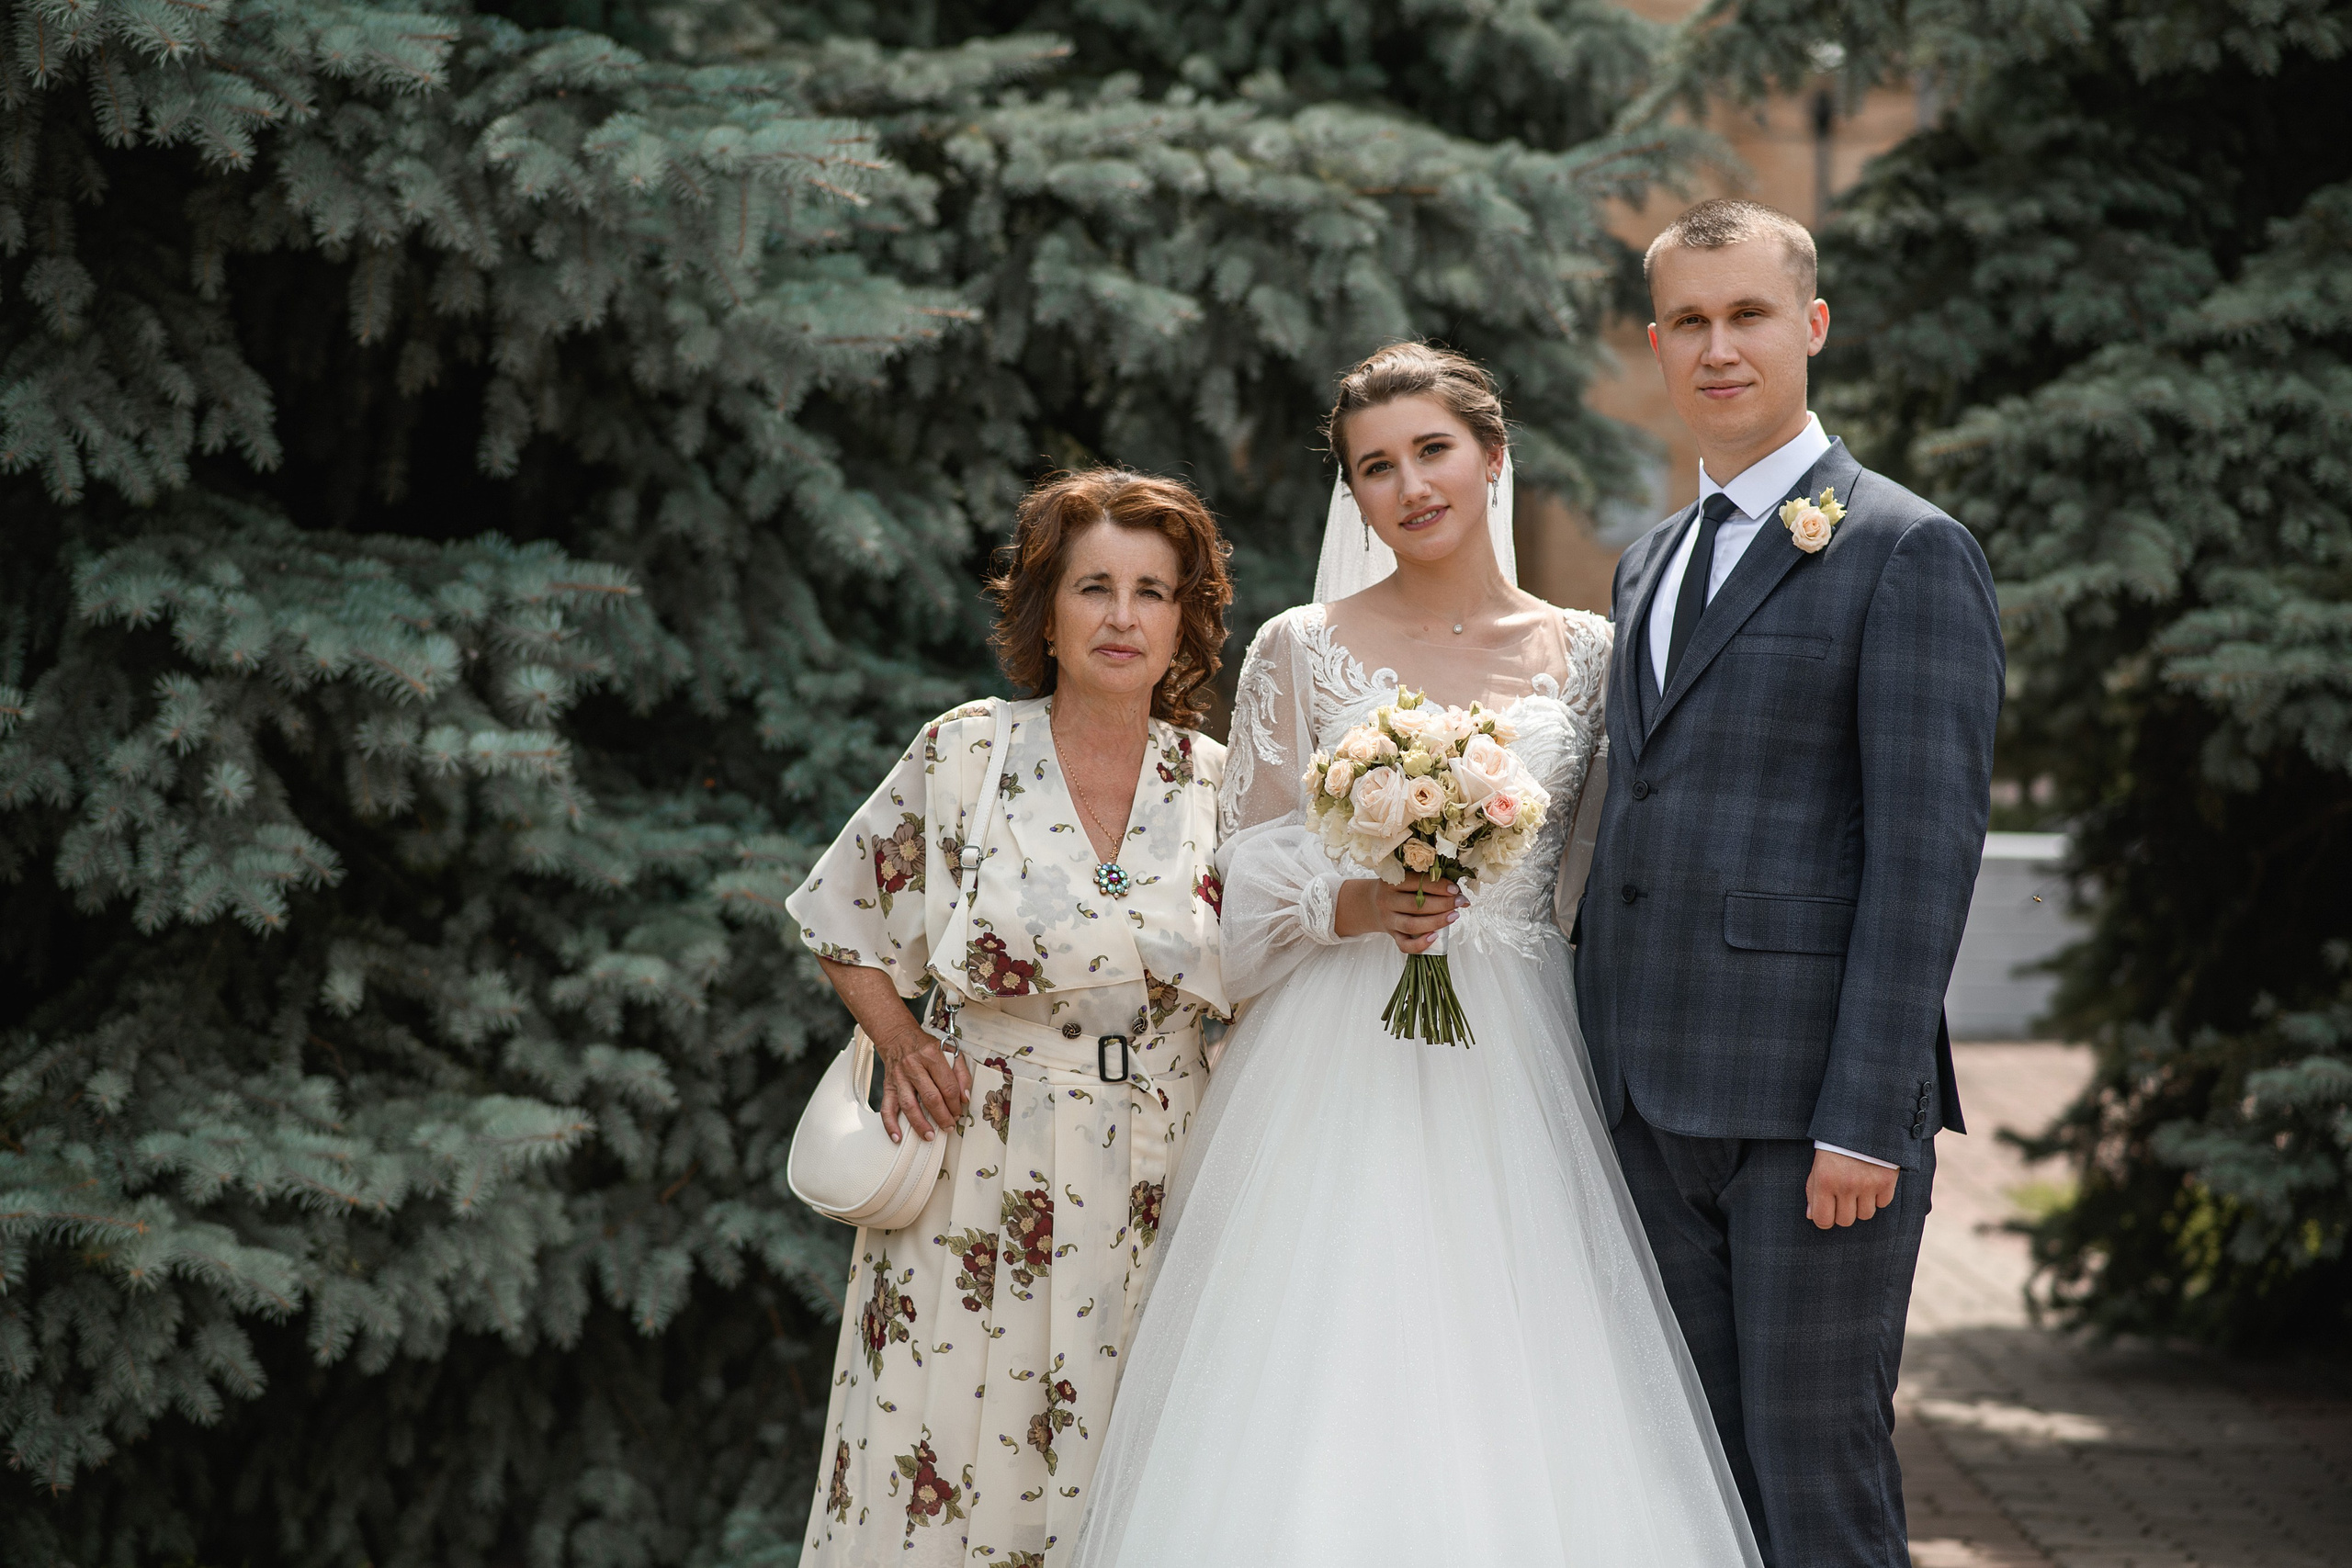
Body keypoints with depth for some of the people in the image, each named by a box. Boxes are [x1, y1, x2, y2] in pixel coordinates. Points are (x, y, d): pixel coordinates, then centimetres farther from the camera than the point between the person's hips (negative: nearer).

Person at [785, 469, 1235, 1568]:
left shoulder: (1215, 785, 3)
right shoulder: (965, 756, -3)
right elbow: (844, 919, 8)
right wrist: (897, 1043, -4)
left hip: (1154, 1191, 2)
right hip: (983, 1183, -2)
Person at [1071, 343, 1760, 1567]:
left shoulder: (1584, 654, 8)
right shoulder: (1303, 652, 3)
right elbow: (1250, 880, 4)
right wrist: (1355, 909, -13)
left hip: (1516, 1074, 1)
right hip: (1341, 1068, -1)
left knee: (1519, 1408, -4)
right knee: (1322, 1414, -8)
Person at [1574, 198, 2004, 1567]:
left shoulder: (1911, 553, -5)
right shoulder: (1649, 564, 19)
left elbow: (1927, 848, -12)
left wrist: (1868, 1117, -18)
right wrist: (1601, 1069, 14)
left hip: (1816, 1097, -7)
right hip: (1658, 1098, 7)